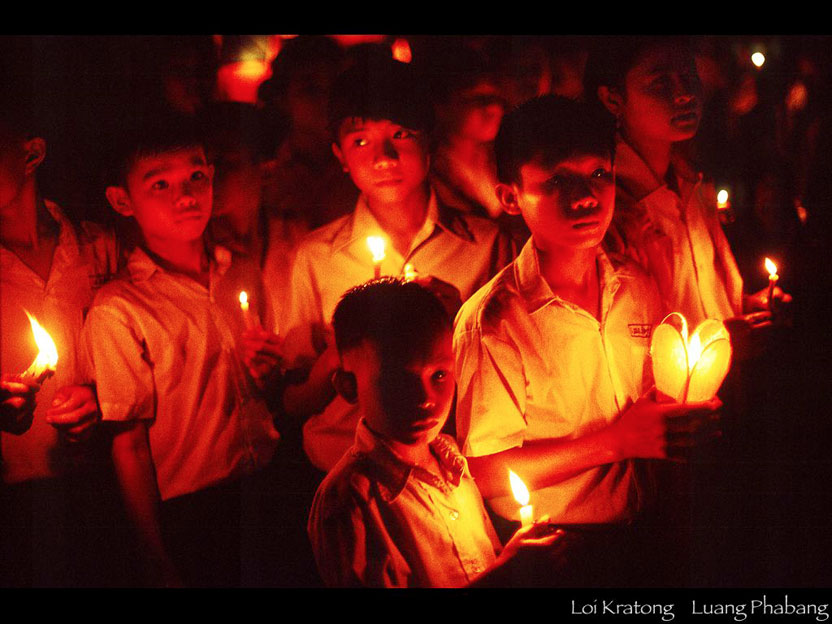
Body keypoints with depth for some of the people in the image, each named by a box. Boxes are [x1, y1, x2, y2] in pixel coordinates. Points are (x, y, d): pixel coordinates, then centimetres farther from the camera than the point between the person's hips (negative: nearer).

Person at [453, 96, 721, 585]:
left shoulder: (638, 287, 4)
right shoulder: (492, 323, -15)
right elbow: (486, 472, -13)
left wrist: (688, 417, -5)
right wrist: (616, 440, -17)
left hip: (639, 527, 4)